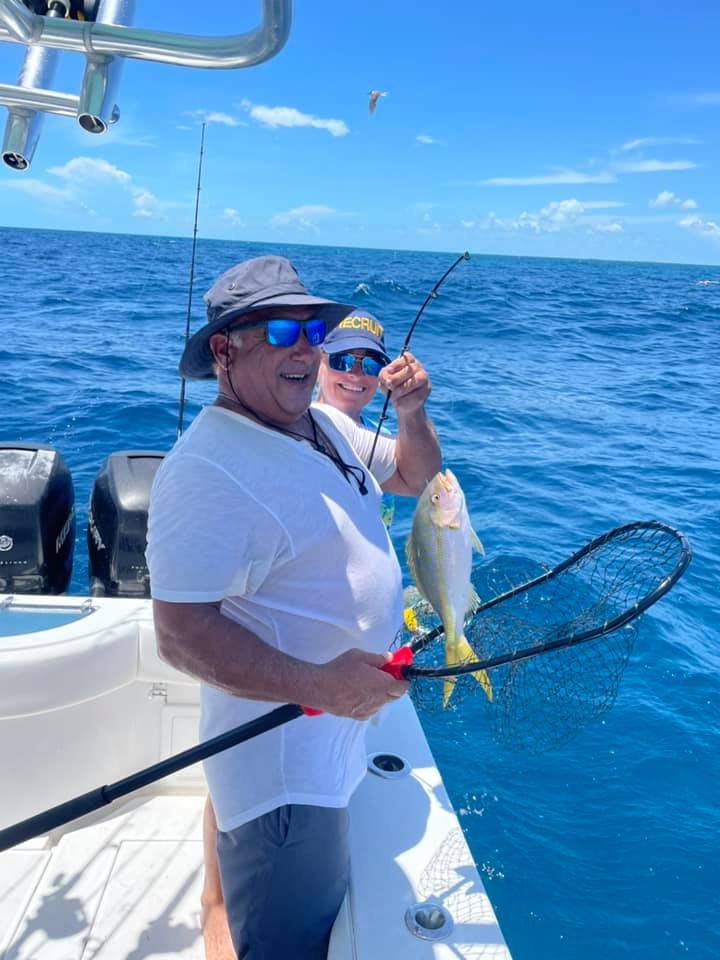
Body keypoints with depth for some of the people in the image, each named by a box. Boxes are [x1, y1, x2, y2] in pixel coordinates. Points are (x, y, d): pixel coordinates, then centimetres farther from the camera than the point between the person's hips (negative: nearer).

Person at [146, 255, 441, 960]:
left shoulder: (325, 425, 4)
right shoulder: (208, 471, -26)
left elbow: (415, 477, 17)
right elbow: (180, 634, -28)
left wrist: (411, 414, -3)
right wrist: (318, 683, -36)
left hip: (337, 738, 10)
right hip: (283, 770, -9)